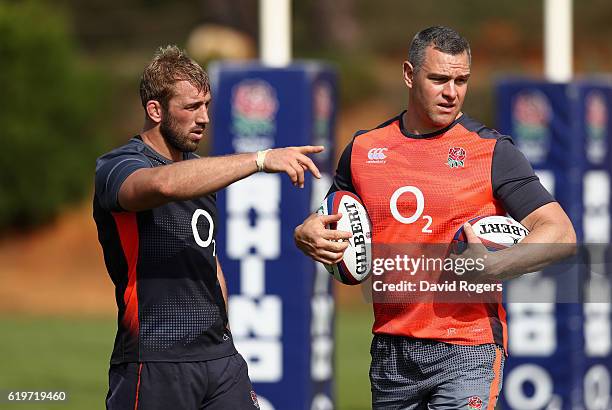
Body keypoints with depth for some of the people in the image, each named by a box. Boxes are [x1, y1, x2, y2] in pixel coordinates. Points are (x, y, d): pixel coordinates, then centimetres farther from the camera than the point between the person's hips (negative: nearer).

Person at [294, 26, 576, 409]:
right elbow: (329, 224, 22)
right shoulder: (363, 148, 9)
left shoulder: (491, 150, -4)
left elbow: (560, 236, -10)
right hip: (390, 350, 4)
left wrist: (489, 267, -25)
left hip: (466, 352, -4)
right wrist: (308, 236, -2)